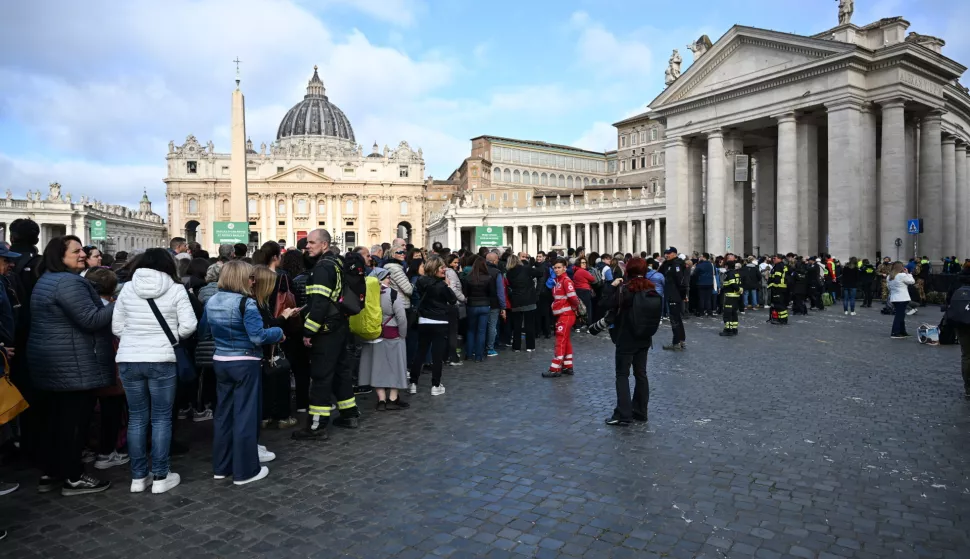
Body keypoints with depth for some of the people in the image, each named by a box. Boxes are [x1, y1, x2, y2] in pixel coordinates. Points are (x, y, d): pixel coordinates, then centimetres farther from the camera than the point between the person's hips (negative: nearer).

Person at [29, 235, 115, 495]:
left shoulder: (46, 280, 16)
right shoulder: (68, 282, -19)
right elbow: (91, 319, -24)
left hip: (51, 362, 11)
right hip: (72, 365, -11)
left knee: (54, 418, 16)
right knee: (74, 420, -2)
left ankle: (50, 473, 25)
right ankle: (73, 478, 7)